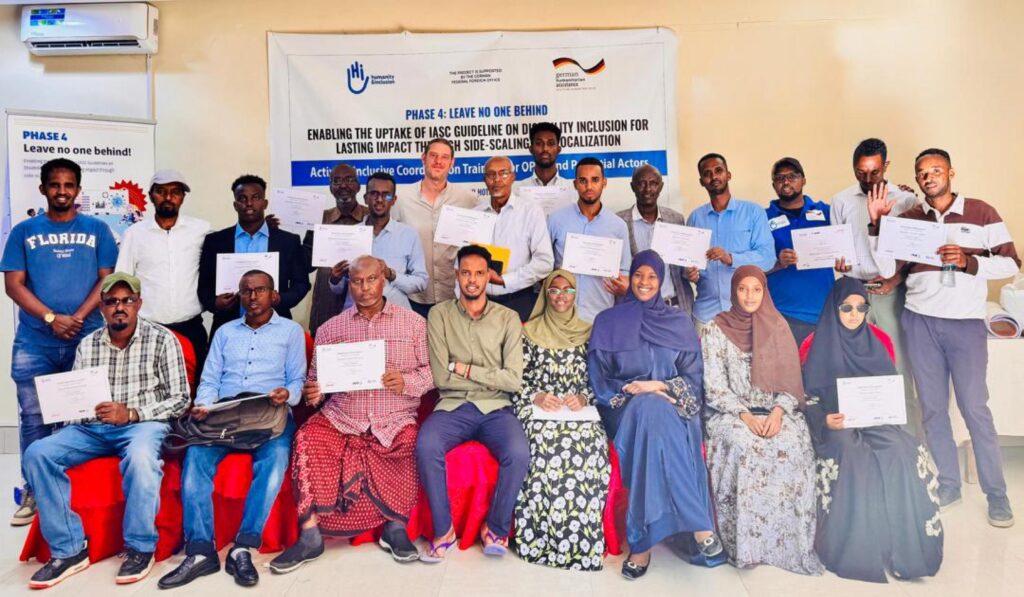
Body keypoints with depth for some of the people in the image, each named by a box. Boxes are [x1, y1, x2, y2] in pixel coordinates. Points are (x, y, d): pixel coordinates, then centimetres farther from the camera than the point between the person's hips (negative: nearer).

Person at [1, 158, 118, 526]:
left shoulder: (97, 229, 8)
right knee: (34, 418, 4)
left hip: (88, 340, 0)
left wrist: (78, 317, -10)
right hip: (34, 342, 1)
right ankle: (33, 491, 16)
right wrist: (51, 318, -11)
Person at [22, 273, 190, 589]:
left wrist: (131, 414, -16)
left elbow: (180, 399, -5)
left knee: (140, 456, -37)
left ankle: (140, 548, -17)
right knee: (37, 453, -19)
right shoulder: (87, 345, 13)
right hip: (94, 427, 5)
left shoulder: (162, 339, 0)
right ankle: (69, 549, -10)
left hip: (144, 423, -5)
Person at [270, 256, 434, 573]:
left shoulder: (413, 323, 8)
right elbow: (315, 379, 15)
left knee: (411, 444, -31)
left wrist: (405, 382, -14)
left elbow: (429, 373, 5)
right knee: (306, 439, -26)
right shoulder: (330, 328, 13)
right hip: (340, 417, 2)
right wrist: (312, 393, -8)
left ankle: (396, 526, -7)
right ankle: (309, 535, -15)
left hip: (394, 420, -1)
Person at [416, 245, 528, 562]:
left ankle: (496, 528, -2)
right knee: (426, 446, -31)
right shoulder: (439, 315, 4)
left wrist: (466, 370, -7)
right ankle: (443, 530, -9)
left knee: (519, 453, -29)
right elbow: (441, 378, -5)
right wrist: (492, 378, -4)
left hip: (496, 408, 1)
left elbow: (513, 380, -4)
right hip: (453, 406, 0)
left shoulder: (508, 318, 5)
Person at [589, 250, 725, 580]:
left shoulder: (680, 322, 15)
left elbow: (694, 377, 7)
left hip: (673, 407, 1)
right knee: (648, 407, -37)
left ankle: (643, 541, -37)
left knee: (652, 409, -37)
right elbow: (598, 379, 6)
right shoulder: (608, 321, 12)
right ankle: (699, 525, -36)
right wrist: (630, 391, -12)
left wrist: (661, 386, -11)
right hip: (625, 408, 0)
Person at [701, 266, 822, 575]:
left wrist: (778, 411, -13)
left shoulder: (778, 327, 8)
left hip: (775, 410, 2)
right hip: (730, 411, -2)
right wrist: (745, 415, -17)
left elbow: (790, 379, 4)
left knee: (793, 446, -27)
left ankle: (791, 539, -13)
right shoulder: (716, 330, 0)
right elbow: (715, 386, -5)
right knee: (744, 446, -32)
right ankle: (746, 542, -21)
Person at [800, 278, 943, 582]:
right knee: (851, 460, -32)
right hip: (836, 426, -3)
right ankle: (854, 551, -18)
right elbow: (807, 398, -2)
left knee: (903, 456, -27)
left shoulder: (880, 340, 8)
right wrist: (825, 420, -20)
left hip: (877, 421, 3)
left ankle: (904, 547, -14)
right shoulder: (814, 346, -1)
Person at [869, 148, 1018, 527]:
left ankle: (996, 493, 12)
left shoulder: (981, 213, 1)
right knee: (932, 407, 8)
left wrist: (968, 261, -16)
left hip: (966, 323, -2)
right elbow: (887, 269, 0)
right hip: (920, 322, 3)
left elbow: (1011, 263, 0)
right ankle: (947, 484, 21)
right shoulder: (907, 219, 8)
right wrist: (876, 224, -7)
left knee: (975, 407, -1)